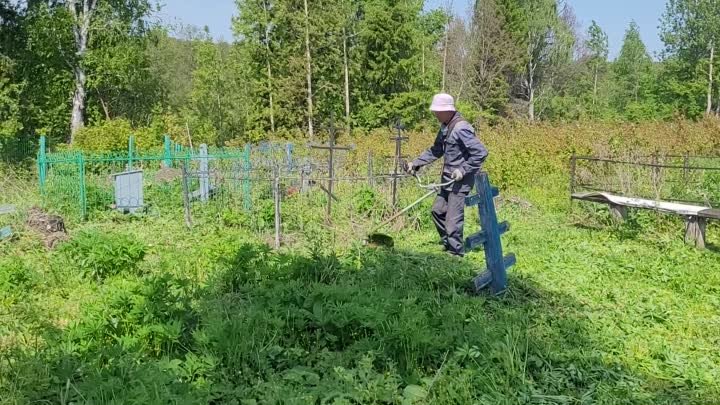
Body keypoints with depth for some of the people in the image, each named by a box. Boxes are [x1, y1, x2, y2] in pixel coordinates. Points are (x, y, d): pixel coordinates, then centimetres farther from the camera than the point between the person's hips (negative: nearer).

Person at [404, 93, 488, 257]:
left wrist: (464, 171, -21)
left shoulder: (461, 129, -21)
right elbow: (436, 151, 19)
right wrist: (416, 163, 12)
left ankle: (456, 252, 6)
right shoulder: (445, 127, 8)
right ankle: (448, 242, 33)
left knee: (453, 217, -6)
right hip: (448, 178, 10)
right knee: (438, 210, 18)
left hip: (460, 181, -10)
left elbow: (481, 152, -23)